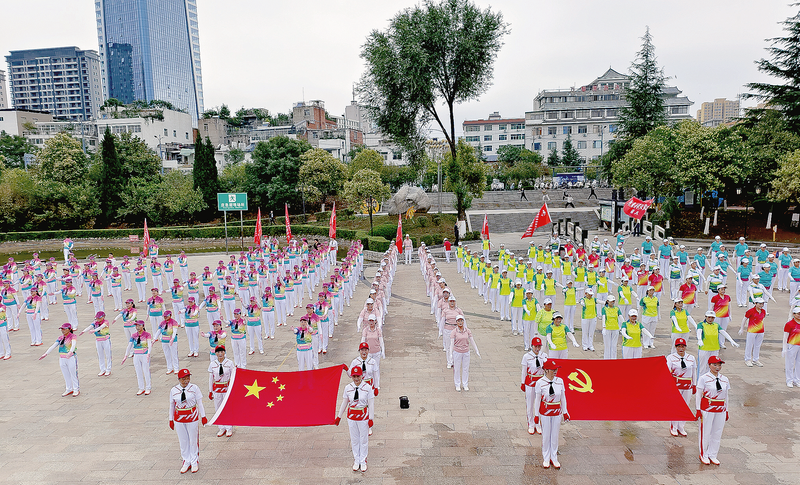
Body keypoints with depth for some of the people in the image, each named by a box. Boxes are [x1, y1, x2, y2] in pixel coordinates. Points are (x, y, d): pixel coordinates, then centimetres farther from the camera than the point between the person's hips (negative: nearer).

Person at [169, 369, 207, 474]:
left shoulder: (194, 388, -7)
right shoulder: (173, 391, -3)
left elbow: (199, 403, -2)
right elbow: (171, 406, 8)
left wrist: (203, 416, -2)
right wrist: (171, 420, 11)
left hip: (192, 417, -2)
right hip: (179, 419, 2)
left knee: (193, 440, 8)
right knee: (183, 441, 11)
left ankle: (194, 462, 24)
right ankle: (186, 462, 27)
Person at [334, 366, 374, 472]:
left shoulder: (367, 387, -11)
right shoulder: (348, 388, -4)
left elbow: (371, 404, -7)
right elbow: (344, 403, 5)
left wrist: (371, 418, -9)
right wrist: (339, 417, 7)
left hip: (363, 416, -2)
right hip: (351, 415, 2)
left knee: (364, 439, 8)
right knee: (354, 439, 12)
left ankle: (363, 461, 25)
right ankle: (356, 461, 27)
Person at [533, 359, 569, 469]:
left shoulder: (560, 381, -4)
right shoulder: (540, 383, -13)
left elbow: (563, 398, 6)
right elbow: (537, 399, -6)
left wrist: (565, 412, 10)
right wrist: (536, 415, -2)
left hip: (557, 413, 3)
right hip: (545, 413, -3)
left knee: (555, 435, 11)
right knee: (546, 435, 8)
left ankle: (554, 458, 26)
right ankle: (546, 459, 23)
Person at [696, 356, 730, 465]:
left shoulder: (725, 380, 7)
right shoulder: (704, 378, -8)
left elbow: (726, 396, 13)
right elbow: (699, 395, -6)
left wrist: (726, 410, 12)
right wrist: (698, 410, -8)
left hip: (721, 409, 5)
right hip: (707, 409, -5)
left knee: (717, 433, 10)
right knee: (705, 432, 4)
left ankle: (712, 455, 24)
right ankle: (703, 455, 19)